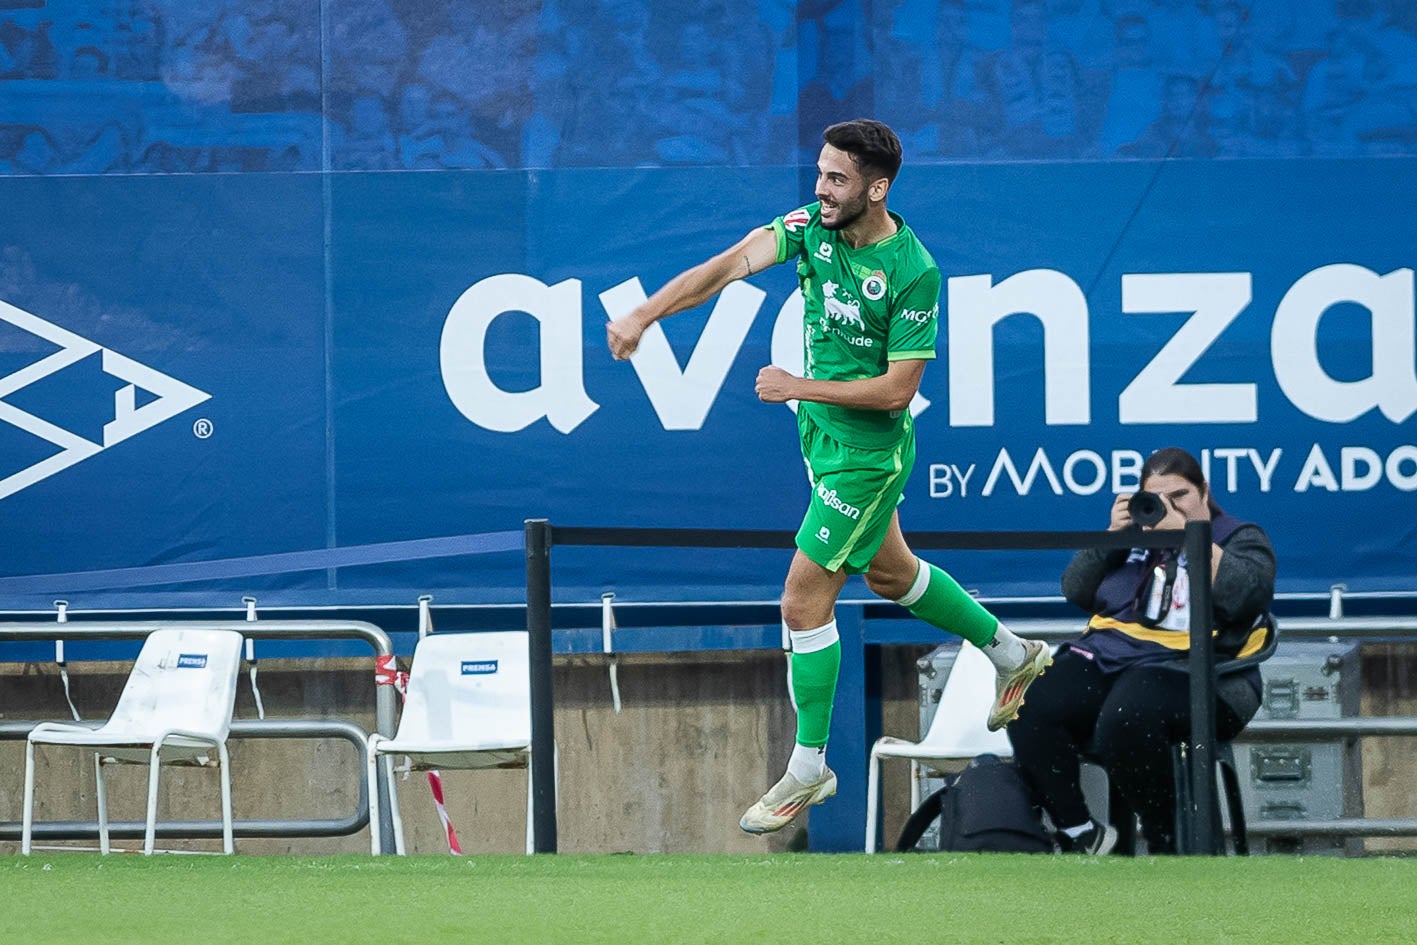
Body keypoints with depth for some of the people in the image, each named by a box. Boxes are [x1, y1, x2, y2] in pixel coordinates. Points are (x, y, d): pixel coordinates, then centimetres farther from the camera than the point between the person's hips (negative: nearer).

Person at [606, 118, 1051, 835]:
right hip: (824, 436, 8)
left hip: (867, 454, -8)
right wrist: (644, 314, -32)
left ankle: (808, 770, 9)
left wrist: (800, 388, -25)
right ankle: (1013, 654, 47)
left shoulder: (912, 272, -25)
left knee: (803, 603, -5)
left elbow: (899, 388, -22)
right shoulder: (812, 226, -8)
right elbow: (731, 264, -20)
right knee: (890, 573, 26)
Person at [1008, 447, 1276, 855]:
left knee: (1126, 718, -39)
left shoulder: (1242, 538, 9)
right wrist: (1112, 534, 4)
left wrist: (1182, 532, -13)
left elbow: (1247, 595, -13)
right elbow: (1076, 590, 18)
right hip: (1109, 656, 6)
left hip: (1189, 667, -6)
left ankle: (1166, 845, -22)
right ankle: (1080, 836, -15)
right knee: (1029, 708, -23)